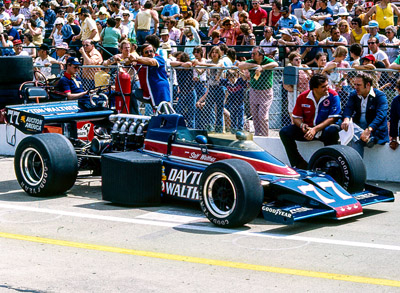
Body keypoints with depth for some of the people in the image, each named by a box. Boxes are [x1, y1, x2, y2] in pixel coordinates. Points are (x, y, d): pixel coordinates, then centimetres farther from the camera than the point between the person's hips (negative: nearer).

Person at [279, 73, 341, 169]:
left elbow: (332, 118, -15)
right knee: (284, 132, -16)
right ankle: (300, 164, -15)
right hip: (307, 129, 3)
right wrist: (302, 125, -19)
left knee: (333, 130, -38)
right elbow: (296, 117, 5)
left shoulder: (333, 96, -11)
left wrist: (315, 129, -25)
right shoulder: (303, 97, -3)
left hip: (324, 129, -3)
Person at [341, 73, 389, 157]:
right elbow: (348, 108, -5)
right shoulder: (354, 95, 10)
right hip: (358, 127, 5)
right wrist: (346, 119, -31)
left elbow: (380, 115, -20)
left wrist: (368, 130, -37)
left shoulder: (380, 96, -6)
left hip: (374, 129, -5)